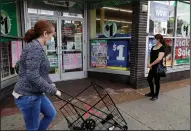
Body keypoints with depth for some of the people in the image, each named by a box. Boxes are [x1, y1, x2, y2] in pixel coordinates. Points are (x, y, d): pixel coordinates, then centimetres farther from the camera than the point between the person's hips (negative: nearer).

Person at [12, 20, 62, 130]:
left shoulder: (37, 47, 9)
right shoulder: (35, 48, -23)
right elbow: (33, 76, -28)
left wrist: (50, 83, 20)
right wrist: (53, 91, -20)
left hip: (36, 93, 10)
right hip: (28, 96, -10)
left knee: (51, 114, 22)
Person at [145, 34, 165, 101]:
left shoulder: (162, 48, -15)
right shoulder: (153, 47, 8)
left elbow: (159, 58, -25)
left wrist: (151, 64, -23)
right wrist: (150, 64, 3)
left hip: (158, 67, -8)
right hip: (152, 67, 8)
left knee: (156, 81, 4)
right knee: (149, 79, 16)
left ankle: (156, 95, 21)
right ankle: (152, 93, 34)